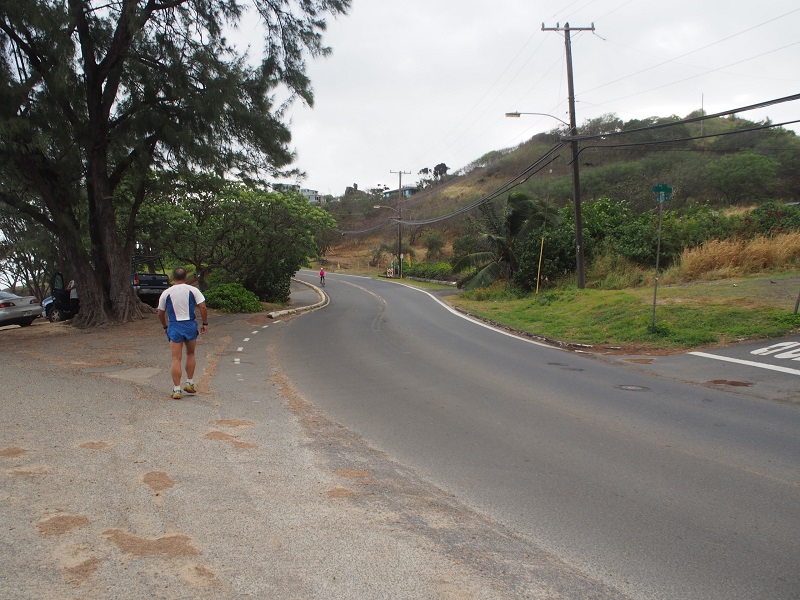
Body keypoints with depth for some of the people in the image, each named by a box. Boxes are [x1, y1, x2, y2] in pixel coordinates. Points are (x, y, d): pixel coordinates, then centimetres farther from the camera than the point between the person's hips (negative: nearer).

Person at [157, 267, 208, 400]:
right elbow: (203, 307, -7)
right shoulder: (192, 290, 0)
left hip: (174, 326, 0)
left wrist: (165, 327, 23)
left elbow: (160, 313, 8)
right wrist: (204, 323, 3)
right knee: (190, 354, 20)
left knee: (176, 359, 0)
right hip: (190, 325, 0)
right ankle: (190, 383, 20)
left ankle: (176, 390, -2)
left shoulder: (166, 293, 2)